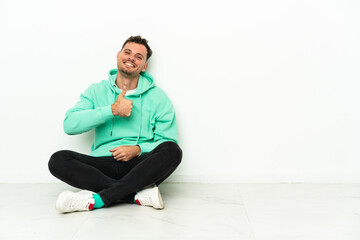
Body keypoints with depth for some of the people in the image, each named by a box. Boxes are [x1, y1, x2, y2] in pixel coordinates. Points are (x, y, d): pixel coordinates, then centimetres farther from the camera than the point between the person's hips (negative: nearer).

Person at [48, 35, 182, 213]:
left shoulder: (158, 97, 9)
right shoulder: (97, 91, 11)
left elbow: (168, 142, 3)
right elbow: (70, 125, -4)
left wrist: (138, 150, -15)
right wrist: (112, 110, -12)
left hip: (139, 165, -1)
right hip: (104, 164, 1)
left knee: (172, 150, -30)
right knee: (58, 160, -24)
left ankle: (97, 199, -31)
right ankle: (138, 194, -29)